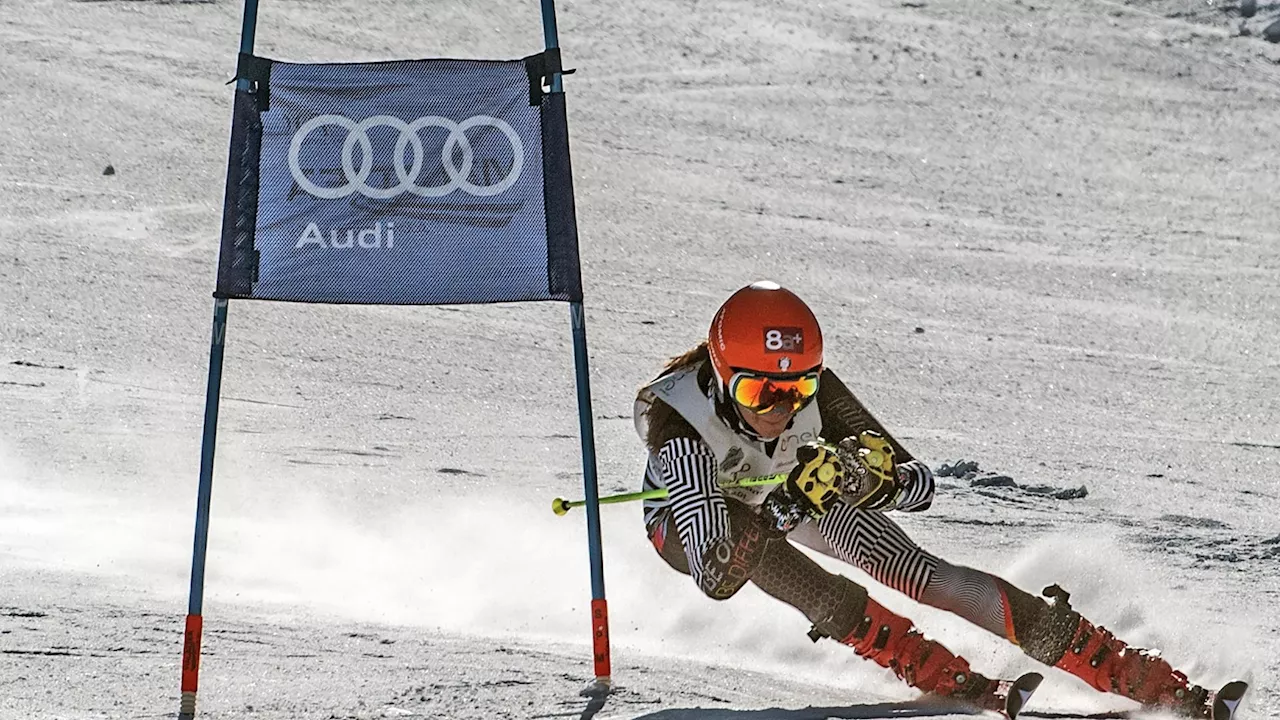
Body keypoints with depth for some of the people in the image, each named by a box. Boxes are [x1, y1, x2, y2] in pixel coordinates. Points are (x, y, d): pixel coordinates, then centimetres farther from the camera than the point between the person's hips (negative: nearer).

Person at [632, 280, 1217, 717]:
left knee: (921, 573, -16)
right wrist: (783, 506, -61)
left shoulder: (814, 390, -32)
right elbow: (715, 580, -48)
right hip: (690, 520, -1)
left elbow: (920, 485, -24)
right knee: (747, 532, -35)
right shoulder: (672, 414, -42)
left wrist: (874, 477, -45)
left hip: (796, 488, 1)